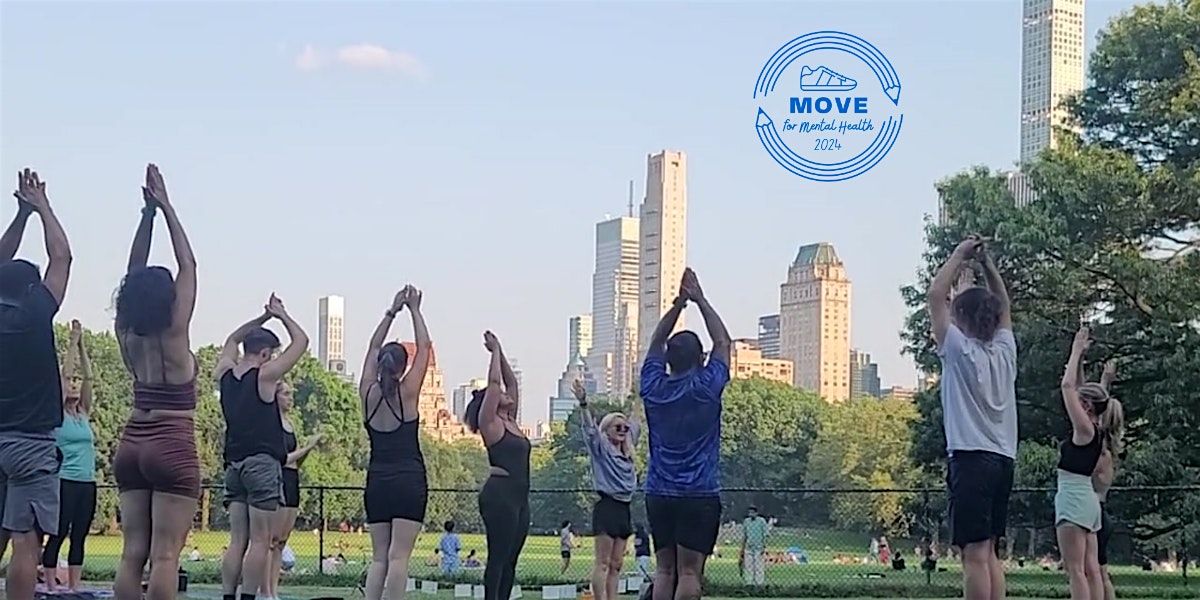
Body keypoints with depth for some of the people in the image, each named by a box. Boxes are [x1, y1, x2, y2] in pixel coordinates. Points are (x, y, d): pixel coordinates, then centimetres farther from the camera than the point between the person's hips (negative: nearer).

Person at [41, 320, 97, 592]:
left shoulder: (84, 413, 13)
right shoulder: (58, 413, -2)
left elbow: (88, 376, 6)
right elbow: (65, 373, -10)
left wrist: (82, 344, 1)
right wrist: (72, 343, -10)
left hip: (87, 482, 6)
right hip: (65, 481, -6)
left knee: (79, 537, 6)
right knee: (57, 535, -4)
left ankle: (74, 587, 8)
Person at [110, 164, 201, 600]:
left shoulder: (127, 337, 4)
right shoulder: (174, 335, -10)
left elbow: (134, 275, 11)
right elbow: (188, 266, -5)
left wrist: (148, 212, 10)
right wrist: (166, 208, 0)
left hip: (132, 446, 6)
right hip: (172, 449, -6)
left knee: (133, 553, 5)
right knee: (165, 555, -8)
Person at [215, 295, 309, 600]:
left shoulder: (225, 374, 11)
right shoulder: (265, 375, -6)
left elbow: (232, 340, 32)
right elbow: (301, 341, 1)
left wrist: (263, 318, 29)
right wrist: (281, 315, 14)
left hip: (234, 464, 7)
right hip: (263, 463, -7)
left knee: (237, 541, 6)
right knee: (260, 543, -7)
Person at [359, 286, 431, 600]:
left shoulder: (368, 394, 3)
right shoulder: (407, 393, -5)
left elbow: (373, 348, 16)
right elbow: (424, 347, 3)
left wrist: (392, 311, 20)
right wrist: (414, 310, 12)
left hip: (377, 482, 4)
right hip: (409, 482, -4)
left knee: (379, 557, 8)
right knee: (398, 556, -8)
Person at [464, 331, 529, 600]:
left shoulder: (510, 422, 18)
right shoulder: (490, 422, -3)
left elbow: (511, 381, 22)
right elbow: (493, 382, -8)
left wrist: (500, 352, 19)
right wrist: (495, 351, 2)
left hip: (518, 497, 9)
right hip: (499, 495, -9)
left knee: (509, 560, 6)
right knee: (498, 557, -11)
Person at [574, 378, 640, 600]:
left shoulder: (626, 453, 16)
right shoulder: (601, 448, -2)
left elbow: (635, 425, 29)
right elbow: (590, 428, -18)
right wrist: (583, 403, -33)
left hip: (624, 508, 7)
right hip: (606, 507, -7)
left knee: (616, 564, 6)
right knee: (602, 563, -7)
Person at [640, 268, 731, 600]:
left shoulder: (653, 388, 2)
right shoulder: (706, 388, -7)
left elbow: (656, 344, 18)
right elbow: (723, 342, 6)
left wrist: (678, 303, 16)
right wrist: (699, 300, 13)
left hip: (658, 495, 4)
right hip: (700, 495, -4)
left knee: (665, 570, 9)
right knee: (689, 572, -6)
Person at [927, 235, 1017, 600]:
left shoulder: (960, 349, -6)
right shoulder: (1005, 351, 10)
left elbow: (936, 294, -2)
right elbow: (1003, 305, 26)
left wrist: (959, 255, 7)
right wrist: (986, 263, 22)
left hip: (971, 458, -7)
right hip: (1003, 460, 7)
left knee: (975, 553, -10)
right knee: (990, 553, 10)